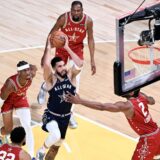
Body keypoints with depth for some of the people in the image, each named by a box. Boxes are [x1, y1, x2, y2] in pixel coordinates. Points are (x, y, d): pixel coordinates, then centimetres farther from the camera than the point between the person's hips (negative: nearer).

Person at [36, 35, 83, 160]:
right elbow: (46, 65, -37)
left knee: (56, 146, 16)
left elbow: (80, 64, -24)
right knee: (56, 135, -34)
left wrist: (67, 48, -23)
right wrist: (49, 48, -28)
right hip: (51, 115, -5)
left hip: (65, 117, 5)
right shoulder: (51, 79, -17)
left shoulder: (70, 75, -6)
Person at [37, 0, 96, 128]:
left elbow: (90, 39, -7)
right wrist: (45, 54, -14)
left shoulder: (88, 21, -22)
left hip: (77, 49, 1)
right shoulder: (64, 18, -27)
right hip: (62, 47, -1)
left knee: (75, 81, -11)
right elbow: (51, 35, -14)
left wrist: (92, 60, -9)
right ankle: (44, 88, 50)